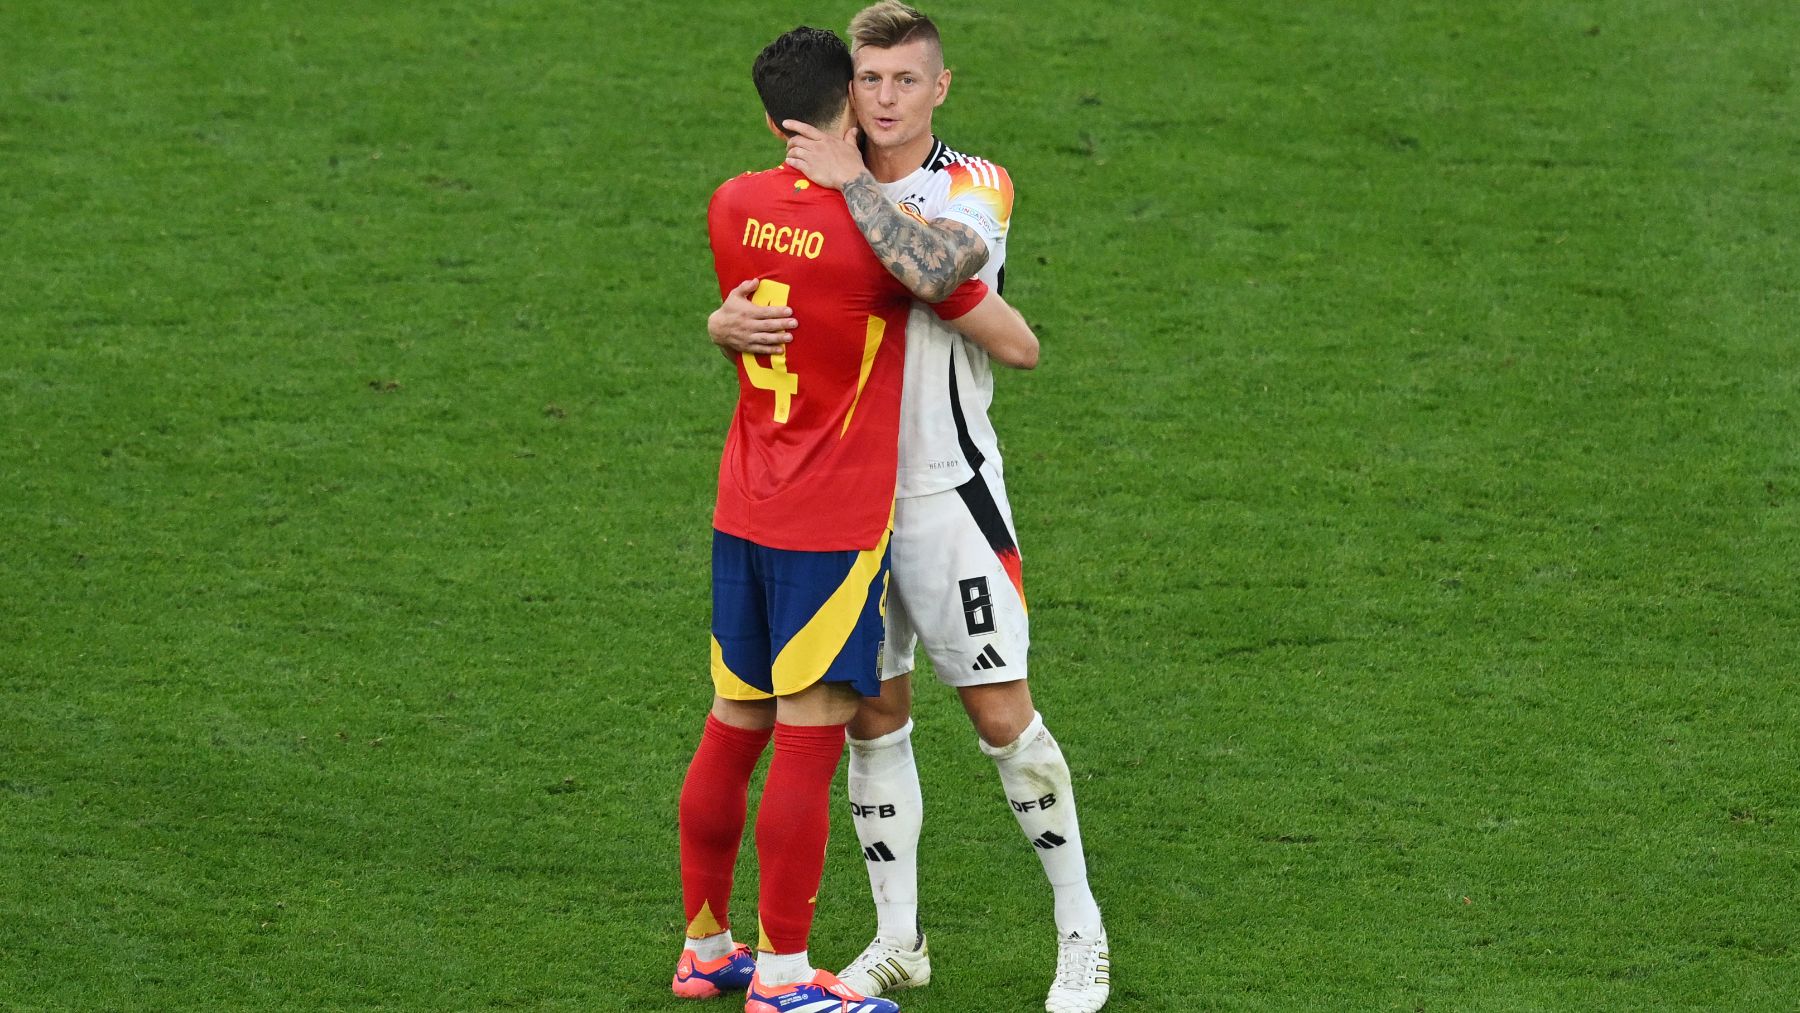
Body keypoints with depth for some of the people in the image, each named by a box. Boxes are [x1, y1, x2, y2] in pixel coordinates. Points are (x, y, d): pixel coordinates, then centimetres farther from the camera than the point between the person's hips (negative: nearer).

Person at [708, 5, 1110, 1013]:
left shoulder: (977, 188, -8)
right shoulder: (821, 192, 7)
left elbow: (935, 268, -30)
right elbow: (735, 307, 7)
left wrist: (850, 181, -24)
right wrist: (732, 322, -16)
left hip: (946, 487, -4)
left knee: (1002, 713, -5)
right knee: (874, 718, 8)